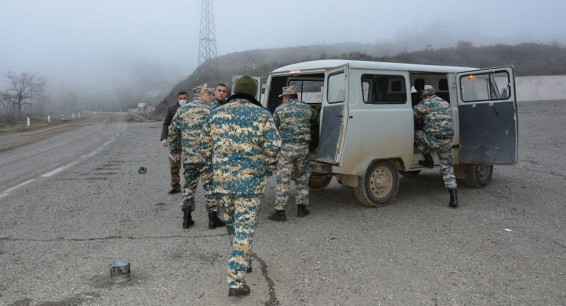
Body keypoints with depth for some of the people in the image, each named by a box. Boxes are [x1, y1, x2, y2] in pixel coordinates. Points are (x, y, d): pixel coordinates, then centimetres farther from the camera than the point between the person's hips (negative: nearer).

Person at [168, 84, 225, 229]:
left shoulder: (182, 110, 10)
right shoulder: (211, 110, -4)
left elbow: (173, 132, 13)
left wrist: (175, 151, 21)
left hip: (188, 157, 4)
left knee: (189, 186, 13)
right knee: (210, 186, 4)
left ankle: (187, 219, 17)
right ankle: (213, 219, 9)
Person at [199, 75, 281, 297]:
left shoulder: (216, 113, 7)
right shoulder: (261, 114, -4)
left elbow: (205, 146, 11)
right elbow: (273, 147, -11)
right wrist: (269, 170, 4)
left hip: (222, 179, 4)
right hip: (250, 180, -4)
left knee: (231, 224, 22)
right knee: (244, 228, 1)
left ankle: (242, 263, 41)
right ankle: (236, 281, 0)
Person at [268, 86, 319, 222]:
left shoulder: (279, 110, 1)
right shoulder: (307, 108, 9)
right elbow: (316, 117, 27)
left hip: (286, 147, -3)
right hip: (303, 147, 3)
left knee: (283, 180, -1)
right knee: (302, 178, 17)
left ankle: (280, 212, 0)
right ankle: (301, 208, 21)